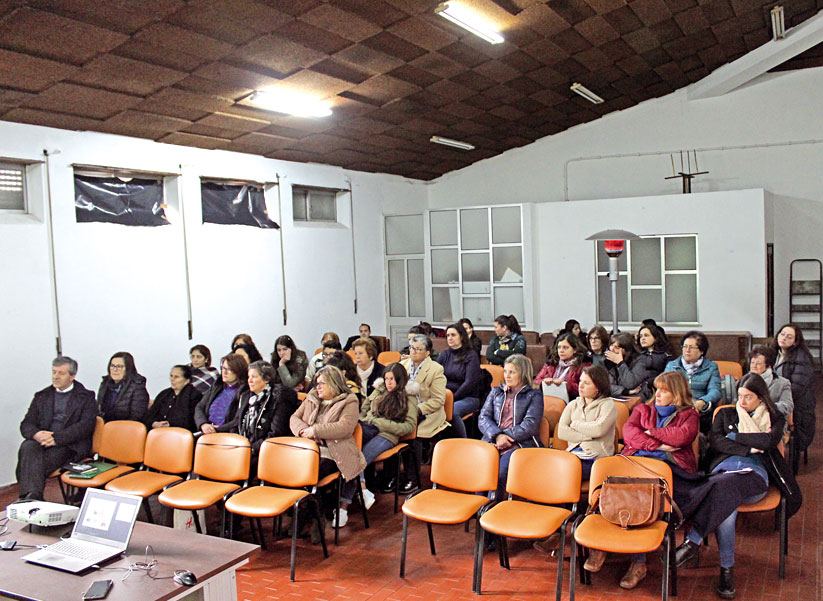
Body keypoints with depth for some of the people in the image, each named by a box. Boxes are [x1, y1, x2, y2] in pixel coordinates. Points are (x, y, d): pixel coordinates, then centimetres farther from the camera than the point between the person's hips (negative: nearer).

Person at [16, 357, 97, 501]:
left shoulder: (86, 397, 9)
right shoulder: (42, 396, 22)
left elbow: (86, 426, -5)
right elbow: (26, 424, 14)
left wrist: (57, 438, -17)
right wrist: (36, 434, -12)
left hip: (71, 446, -3)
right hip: (42, 441, 3)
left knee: (39, 463, -31)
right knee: (27, 447, -30)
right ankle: (31, 496, -43)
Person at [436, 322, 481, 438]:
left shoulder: (471, 356, 0)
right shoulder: (444, 355, 15)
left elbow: (469, 383, -8)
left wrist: (453, 398, -14)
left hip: (468, 397, -4)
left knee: (452, 411, -35)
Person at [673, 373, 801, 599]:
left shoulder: (774, 418, 24)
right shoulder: (725, 414, 28)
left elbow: (770, 440, 0)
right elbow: (715, 441, 9)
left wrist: (735, 436, 6)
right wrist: (750, 447, 1)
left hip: (755, 474, -1)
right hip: (724, 467, 2)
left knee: (723, 485, -38)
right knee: (725, 502, -36)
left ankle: (692, 541, -40)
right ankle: (727, 570, -32)